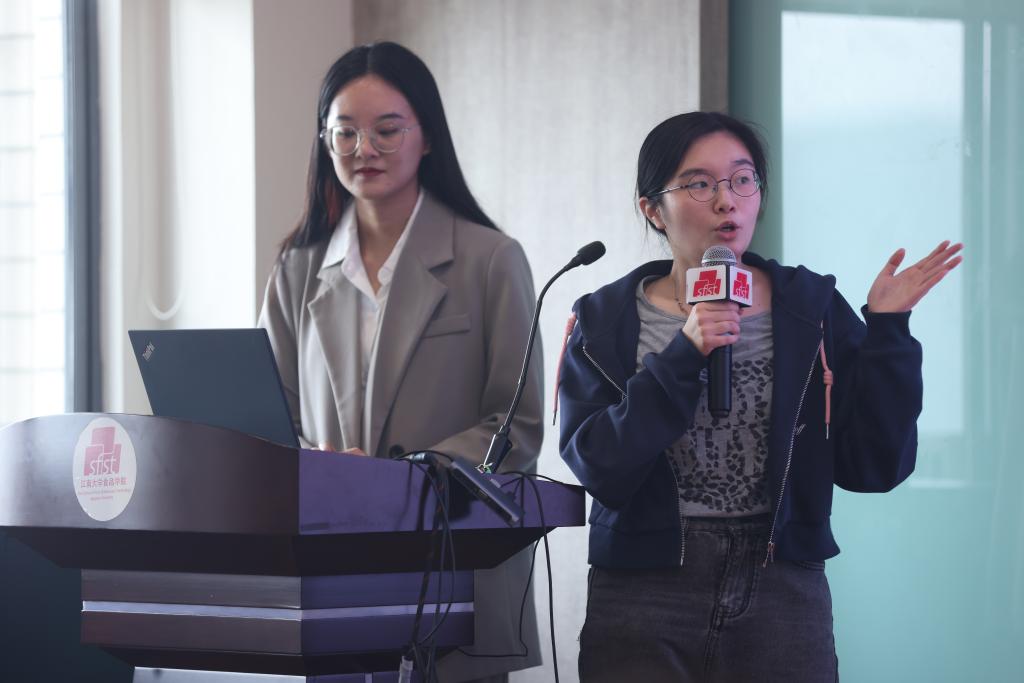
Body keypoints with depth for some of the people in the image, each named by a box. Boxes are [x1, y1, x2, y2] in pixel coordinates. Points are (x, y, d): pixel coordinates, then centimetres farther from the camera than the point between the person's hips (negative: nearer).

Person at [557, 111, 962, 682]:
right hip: (643, 603, -1)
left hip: (784, 597, 1)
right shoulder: (607, 322, 2)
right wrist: (683, 357, -19)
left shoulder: (814, 309, 4)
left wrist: (885, 331, -9)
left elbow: (874, 467, -3)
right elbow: (601, 469, -11)